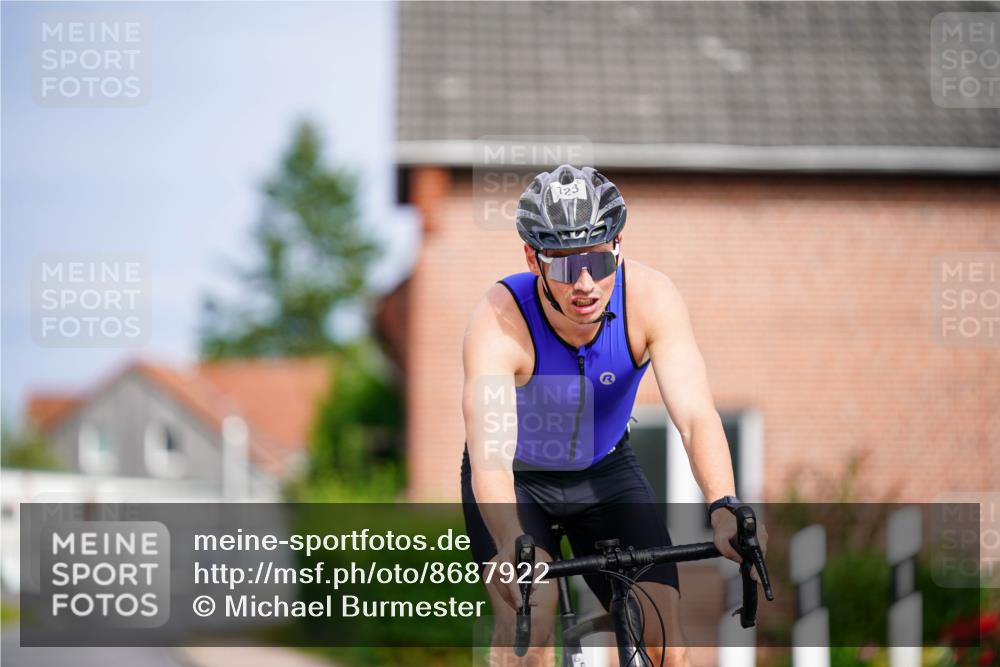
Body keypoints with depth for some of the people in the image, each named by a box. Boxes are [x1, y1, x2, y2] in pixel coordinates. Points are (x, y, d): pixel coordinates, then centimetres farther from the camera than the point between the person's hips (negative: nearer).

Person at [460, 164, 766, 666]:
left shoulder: (650, 297, -27)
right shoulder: (498, 322, -33)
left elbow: (695, 416, -35)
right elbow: (490, 456, -44)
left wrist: (725, 509, -54)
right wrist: (511, 547, -62)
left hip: (605, 470, 3)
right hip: (517, 478, -2)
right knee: (529, 618, -27)